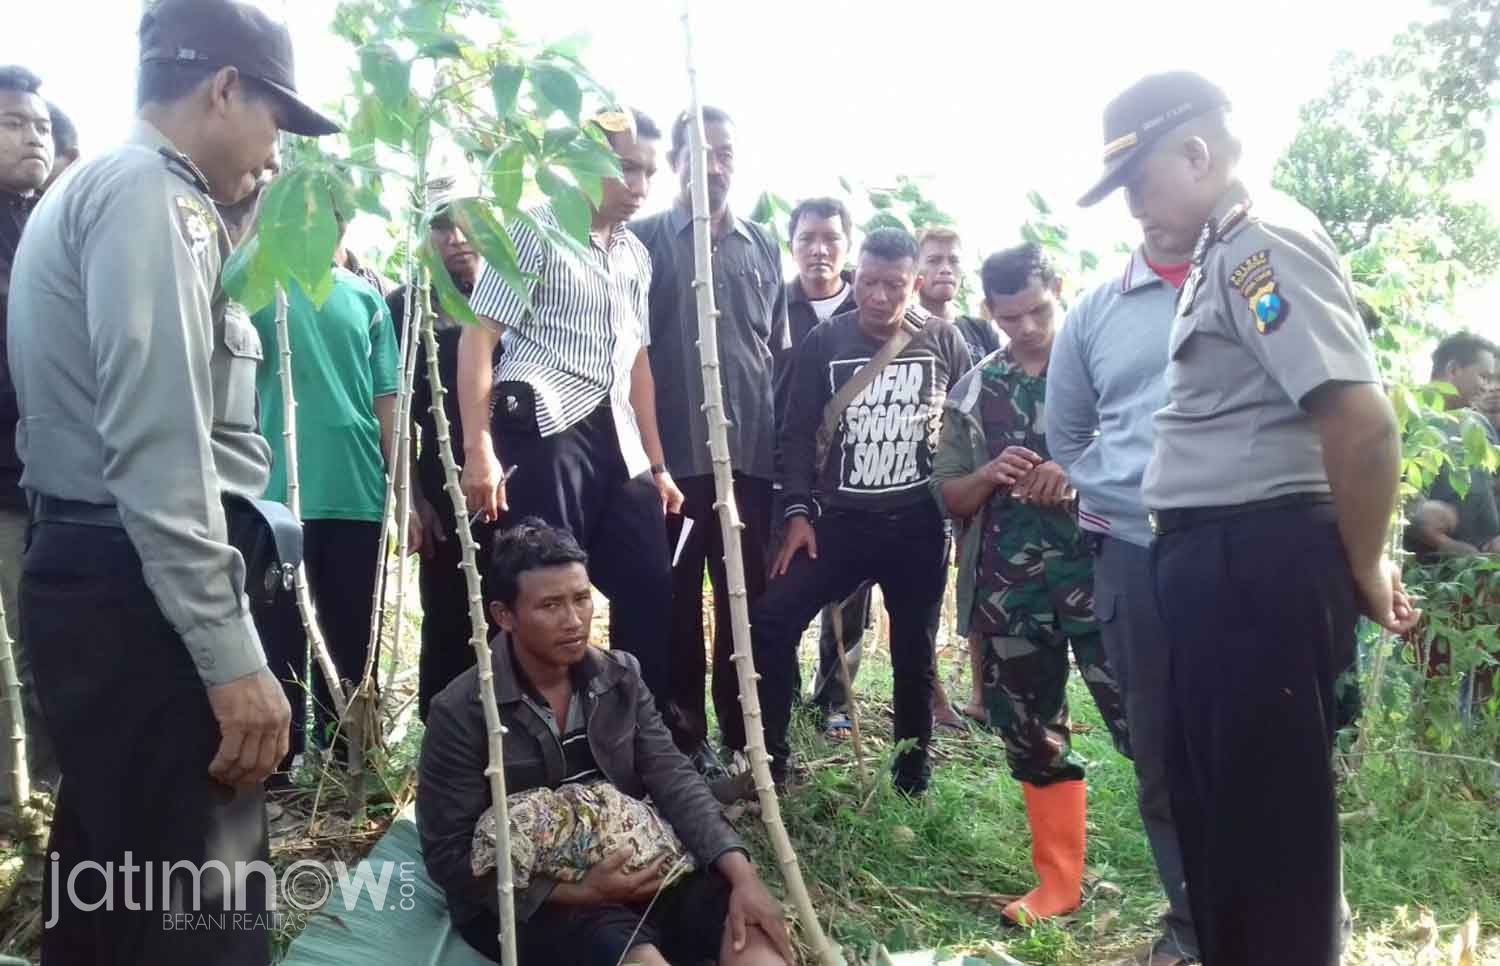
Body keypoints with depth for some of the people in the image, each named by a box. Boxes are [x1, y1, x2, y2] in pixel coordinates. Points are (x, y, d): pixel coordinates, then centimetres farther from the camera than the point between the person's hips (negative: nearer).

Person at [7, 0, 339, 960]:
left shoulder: (89, 189, 21)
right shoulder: (150, 193, -11)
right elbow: (159, 445, -21)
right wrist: (231, 653, -22)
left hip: (93, 572, 11)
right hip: (135, 587, -11)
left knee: (108, 875, 19)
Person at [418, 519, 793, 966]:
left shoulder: (620, 676, 2)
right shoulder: (460, 712, -14)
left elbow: (673, 778, -5)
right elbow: (449, 857, -11)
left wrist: (742, 874, -21)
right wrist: (576, 893, -21)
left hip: (625, 870, 5)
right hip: (522, 901, -5)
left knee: (751, 925, -19)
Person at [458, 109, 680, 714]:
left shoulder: (637, 256, 21)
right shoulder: (535, 230, 0)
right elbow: (478, 338, -8)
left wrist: (657, 464, 19)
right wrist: (479, 450, -17)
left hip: (617, 440, 7)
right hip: (544, 430, -7)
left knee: (650, 591, 6)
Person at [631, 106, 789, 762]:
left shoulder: (763, 247, 14)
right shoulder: (644, 239, 3)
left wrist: (788, 443, 12)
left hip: (751, 451, 3)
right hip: (671, 452, -3)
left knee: (750, 594, 8)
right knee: (676, 596, 6)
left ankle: (746, 730, 21)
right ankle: (683, 734, 18)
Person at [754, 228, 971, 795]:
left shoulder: (944, 341, 2)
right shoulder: (824, 342, 0)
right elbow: (798, 432, 2)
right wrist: (797, 511, -6)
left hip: (920, 523, 0)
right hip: (840, 519, 0)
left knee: (914, 648, 10)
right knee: (771, 622, -11)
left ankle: (913, 761, 29)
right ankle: (770, 757, 4)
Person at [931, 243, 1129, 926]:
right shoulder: (973, 392, 11)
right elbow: (947, 497, 11)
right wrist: (990, 474, -9)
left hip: (1099, 576, -3)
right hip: (1011, 592, 4)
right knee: (1032, 736, 10)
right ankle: (1059, 883, 24)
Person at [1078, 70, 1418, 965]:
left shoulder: (1259, 239, -14)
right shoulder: (1228, 252, 17)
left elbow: (1361, 420, -23)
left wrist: (1362, 570, -11)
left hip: (1256, 565, -10)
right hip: (1220, 563, 10)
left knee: (1269, 816, 2)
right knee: (1214, 798, 21)